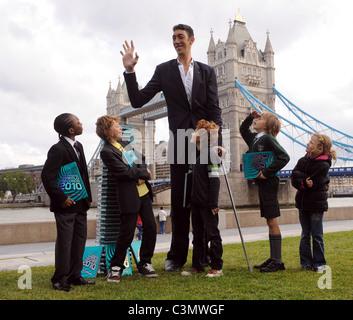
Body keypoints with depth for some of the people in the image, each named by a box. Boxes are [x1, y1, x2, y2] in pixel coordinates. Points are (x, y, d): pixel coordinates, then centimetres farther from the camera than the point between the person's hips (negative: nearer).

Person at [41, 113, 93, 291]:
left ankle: (74, 276, 24)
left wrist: (88, 197, 13)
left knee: (80, 239, 12)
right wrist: (61, 198, -17)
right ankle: (60, 280, 12)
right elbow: (47, 176, -18)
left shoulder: (78, 146, 11)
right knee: (64, 241, -1)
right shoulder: (58, 149, -15)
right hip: (66, 204, -8)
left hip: (80, 204, 9)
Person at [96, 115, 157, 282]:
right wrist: (144, 172, -6)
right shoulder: (106, 151, -11)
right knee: (126, 234, -1)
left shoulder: (124, 143, 14)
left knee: (151, 228, 8)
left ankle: (145, 264, 22)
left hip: (144, 192, 8)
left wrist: (141, 176, -4)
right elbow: (124, 172, -19)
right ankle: (115, 267, 17)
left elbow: (141, 159, 15)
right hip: (129, 196, -8)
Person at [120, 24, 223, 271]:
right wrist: (130, 71, -9)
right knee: (179, 200, 3)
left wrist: (217, 142, -8)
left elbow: (214, 109, 3)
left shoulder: (207, 71, 10)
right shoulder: (164, 70, 8)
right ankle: (177, 256, 13)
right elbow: (138, 100, 3)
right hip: (179, 143, 0)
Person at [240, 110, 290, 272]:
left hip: (268, 183, -9)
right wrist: (250, 117, 19)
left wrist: (267, 172, -22)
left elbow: (284, 157, -21)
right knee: (269, 222, 11)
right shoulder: (254, 138, 14)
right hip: (261, 184, 9)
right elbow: (243, 129, 35)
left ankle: (278, 261, 2)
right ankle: (273, 259, 19)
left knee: (272, 222, -4)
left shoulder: (268, 138, -11)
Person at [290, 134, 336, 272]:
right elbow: (293, 180, -3)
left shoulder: (323, 165, -12)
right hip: (303, 203, 5)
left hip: (316, 204, -5)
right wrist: (304, 183, -18)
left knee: (317, 235, 3)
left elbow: (312, 183, -18)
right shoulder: (303, 160, 5)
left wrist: (299, 175, -13)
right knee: (305, 235, 10)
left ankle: (319, 263, 16)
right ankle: (306, 262, 19)